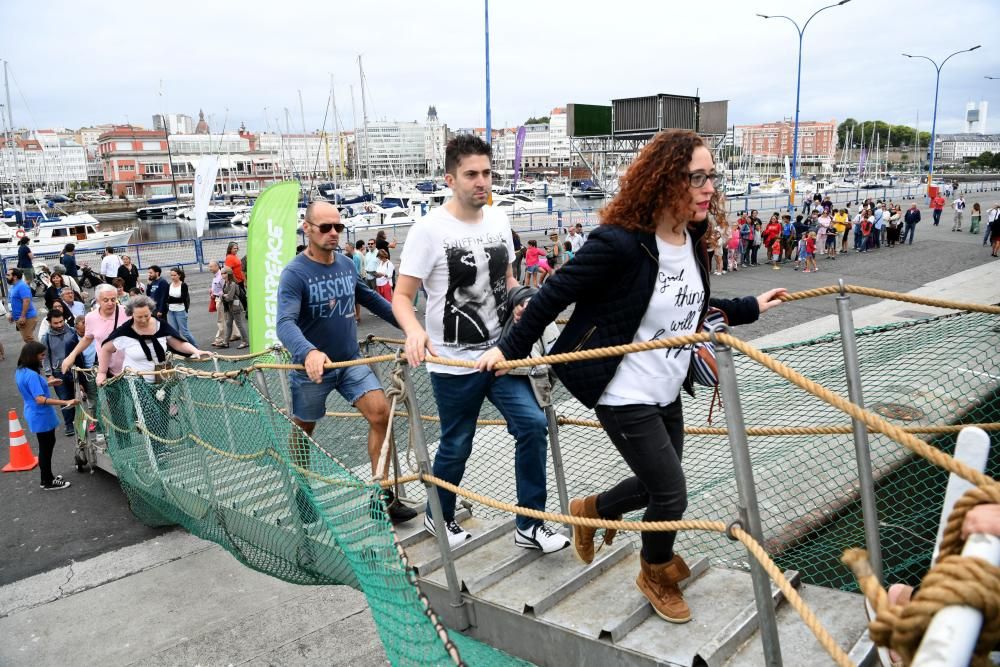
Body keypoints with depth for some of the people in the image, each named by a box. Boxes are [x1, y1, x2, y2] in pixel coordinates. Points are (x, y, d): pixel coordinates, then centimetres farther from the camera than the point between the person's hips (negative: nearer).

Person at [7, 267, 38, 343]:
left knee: (28, 339, -10)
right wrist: (11, 313, 20)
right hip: (19, 318, 10)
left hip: (27, 317, -10)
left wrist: (23, 316, -27)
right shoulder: (14, 286, 14)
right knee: (27, 339, 14)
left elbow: (26, 301, -25)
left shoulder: (22, 286, -17)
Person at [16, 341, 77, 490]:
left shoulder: (20, 371, 4)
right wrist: (66, 402, -35)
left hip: (36, 416, 10)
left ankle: (47, 477, 33)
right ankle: (48, 482, 15)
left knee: (47, 446, 21)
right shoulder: (32, 375, -27)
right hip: (42, 417, -10)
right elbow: (40, 399, -31)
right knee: (46, 448, 3)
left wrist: (47, 384, 17)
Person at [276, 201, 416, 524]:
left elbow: (369, 298, 17)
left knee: (381, 413, -12)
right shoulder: (294, 274, -18)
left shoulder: (347, 265, 0)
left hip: (351, 362, 4)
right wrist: (308, 352, -50)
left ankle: (383, 495, -4)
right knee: (303, 430, 14)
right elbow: (285, 323, -31)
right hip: (312, 367, -4)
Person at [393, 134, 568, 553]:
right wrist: (414, 331, -33)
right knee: (456, 447, 9)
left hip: (500, 353, 5)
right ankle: (438, 518, 38)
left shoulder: (499, 221, 4)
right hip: (453, 362, -5)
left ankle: (529, 526, 9)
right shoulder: (429, 229, -13)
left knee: (533, 424, -6)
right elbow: (401, 297, -13)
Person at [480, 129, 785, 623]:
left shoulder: (693, 242, 0)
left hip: (667, 393, 8)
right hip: (625, 397, -8)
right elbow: (555, 294, -18)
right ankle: (657, 573, 34)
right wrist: (510, 348, -13)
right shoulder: (620, 243, -26)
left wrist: (751, 308, 20)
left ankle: (591, 511, 48)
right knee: (672, 494, 3)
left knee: (657, 486, 19)